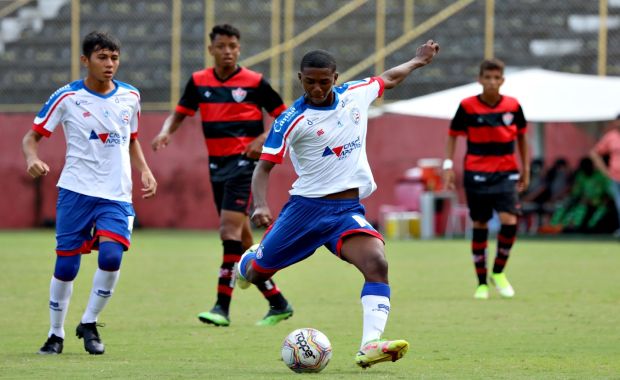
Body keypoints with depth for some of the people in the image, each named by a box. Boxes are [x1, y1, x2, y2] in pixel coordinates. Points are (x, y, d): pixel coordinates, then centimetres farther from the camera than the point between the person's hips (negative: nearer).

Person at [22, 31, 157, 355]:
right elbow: (32, 136, 0)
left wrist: (144, 170, 7)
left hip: (116, 195, 2)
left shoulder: (130, 96, 7)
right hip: (76, 191, -2)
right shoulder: (66, 97, -4)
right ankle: (56, 334, 19)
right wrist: (32, 158, -21)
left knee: (111, 256, -20)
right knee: (66, 266, -2)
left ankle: (89, 324, 2)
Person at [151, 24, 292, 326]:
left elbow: (285, 116, 4)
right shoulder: (199, 82, 7)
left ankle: (223, 307, -20)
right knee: (241, 238, 8)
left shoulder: (254, 82, -4)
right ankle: (277, 302, 20)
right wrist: (166, 131, -6)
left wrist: (264, 137, -12)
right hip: (217, 163, 6)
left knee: (230, 228, -18)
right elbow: (180, 113, 15)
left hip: (245, 161, -6)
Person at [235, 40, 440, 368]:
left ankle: (370, 345, -35)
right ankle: (245, 265, 49)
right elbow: (264, 167, -10)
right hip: (307, 205, -2)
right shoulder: (292, 120, -10)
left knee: (376, 264, -25)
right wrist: (260, 206, -26)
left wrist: (418, 61, 34)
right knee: (255, 273, 8)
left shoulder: (355, 94, 3)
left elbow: (389, 78, 25)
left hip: (350, 209, 2)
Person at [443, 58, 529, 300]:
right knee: (479, 226, 2)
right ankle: (481, 283, 14)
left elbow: (521, 136, 13)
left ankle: (498, 273, 6)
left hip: (506, 173, 1)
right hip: (476, 173, -1)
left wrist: (525, 169, 14)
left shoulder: (513, 106, 0)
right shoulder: (467, 106, -5)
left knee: (509, 221, -15)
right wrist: (449, 165, -5)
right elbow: (453, 135, 4)